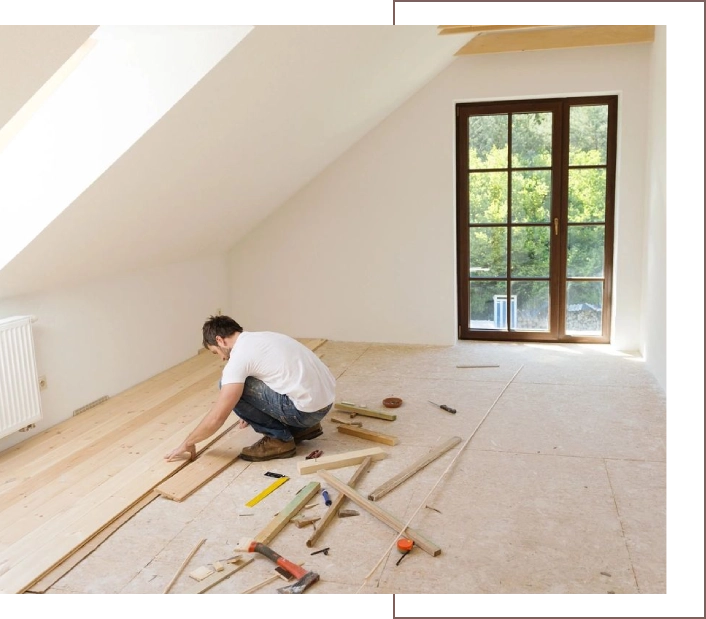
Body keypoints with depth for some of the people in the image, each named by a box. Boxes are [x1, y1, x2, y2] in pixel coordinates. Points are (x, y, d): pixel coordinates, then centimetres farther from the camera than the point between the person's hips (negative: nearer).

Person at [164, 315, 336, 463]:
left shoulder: (239, 355, -10)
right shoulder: (260, 338, 17)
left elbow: (217, 417, -12)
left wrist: (188, 443, 5)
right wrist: (253, 413, 44)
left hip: (308, 407, -10)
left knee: (232, 388, -5)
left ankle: (278, 439, 3)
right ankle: (303, 427, 21)